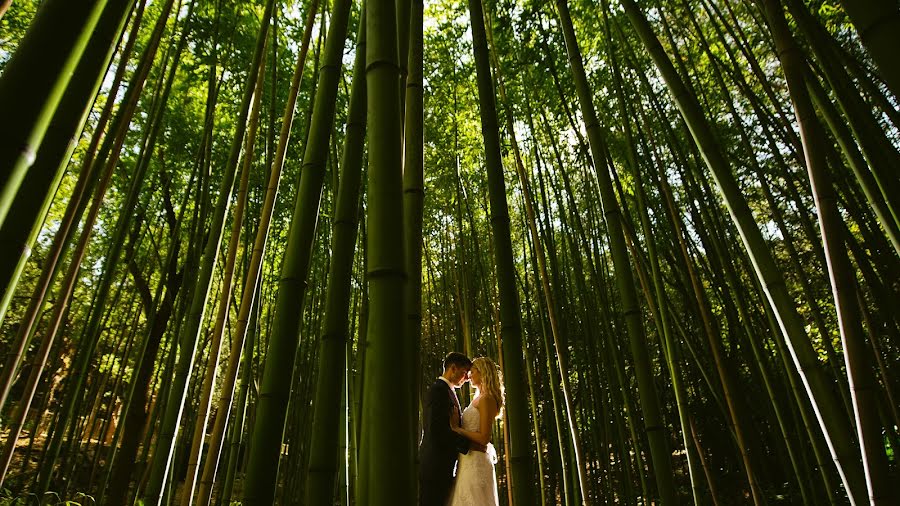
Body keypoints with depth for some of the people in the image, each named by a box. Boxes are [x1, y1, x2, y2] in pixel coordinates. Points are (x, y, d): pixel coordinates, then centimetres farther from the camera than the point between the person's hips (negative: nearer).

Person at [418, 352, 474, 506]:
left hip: (443, 469, 10)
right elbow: (437, 430, -23)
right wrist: (467, 444, -16)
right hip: (434, 468, -10)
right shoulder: (438, 390, -13)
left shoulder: (448, 391, 18)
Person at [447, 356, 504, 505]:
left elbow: (484, 438, -18)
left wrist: (457, 429, -14)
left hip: (475, 460, -9)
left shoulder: (486, 399, -13)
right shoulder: (478, 398, 15)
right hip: (468, 459, 9)